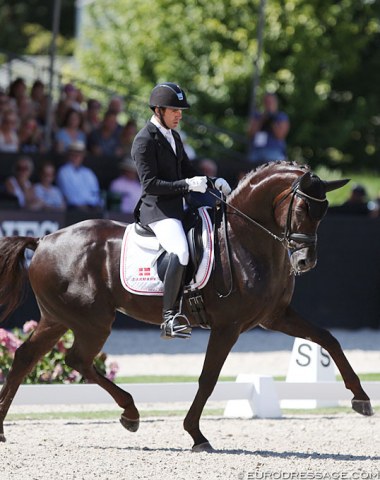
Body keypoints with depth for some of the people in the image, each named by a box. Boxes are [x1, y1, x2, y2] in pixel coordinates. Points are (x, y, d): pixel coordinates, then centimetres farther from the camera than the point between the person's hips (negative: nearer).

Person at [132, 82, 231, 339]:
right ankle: (170, 317, -32)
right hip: (157, 209, -10)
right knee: (181, 251, -31)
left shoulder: (173, 136, 17)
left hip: (179, 207, 10)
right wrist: (187, 185, -24)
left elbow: (187, 169, 24)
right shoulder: (144, 141, -12)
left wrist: (212, 181, 6)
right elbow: (150, 184, -18)